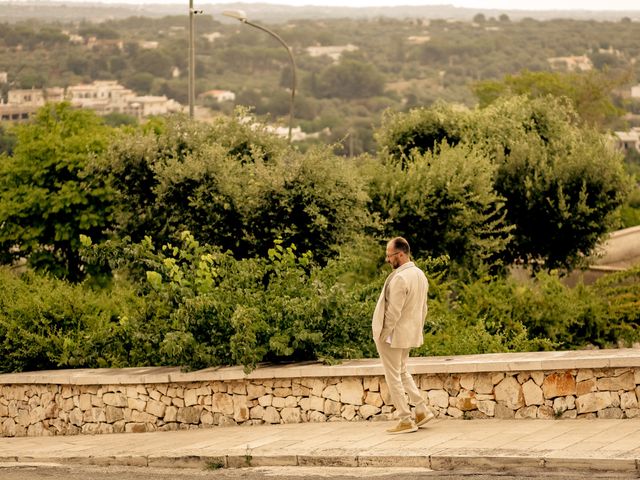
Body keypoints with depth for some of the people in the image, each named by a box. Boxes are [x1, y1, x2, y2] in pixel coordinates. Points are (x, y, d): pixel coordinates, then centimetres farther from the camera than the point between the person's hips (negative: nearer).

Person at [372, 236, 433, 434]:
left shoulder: (399, 278, -24)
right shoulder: (420, 275, 6)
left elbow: (393, 312, -23)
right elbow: (423, 308, 12)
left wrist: (382, 336, -14)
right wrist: (417, 330, 19)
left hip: (394, 334, -9)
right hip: (410, 334, 9)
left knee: (394, 377, 2)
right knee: (402, 372, 24)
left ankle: (406, 421, 6)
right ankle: (422, 410, 20)